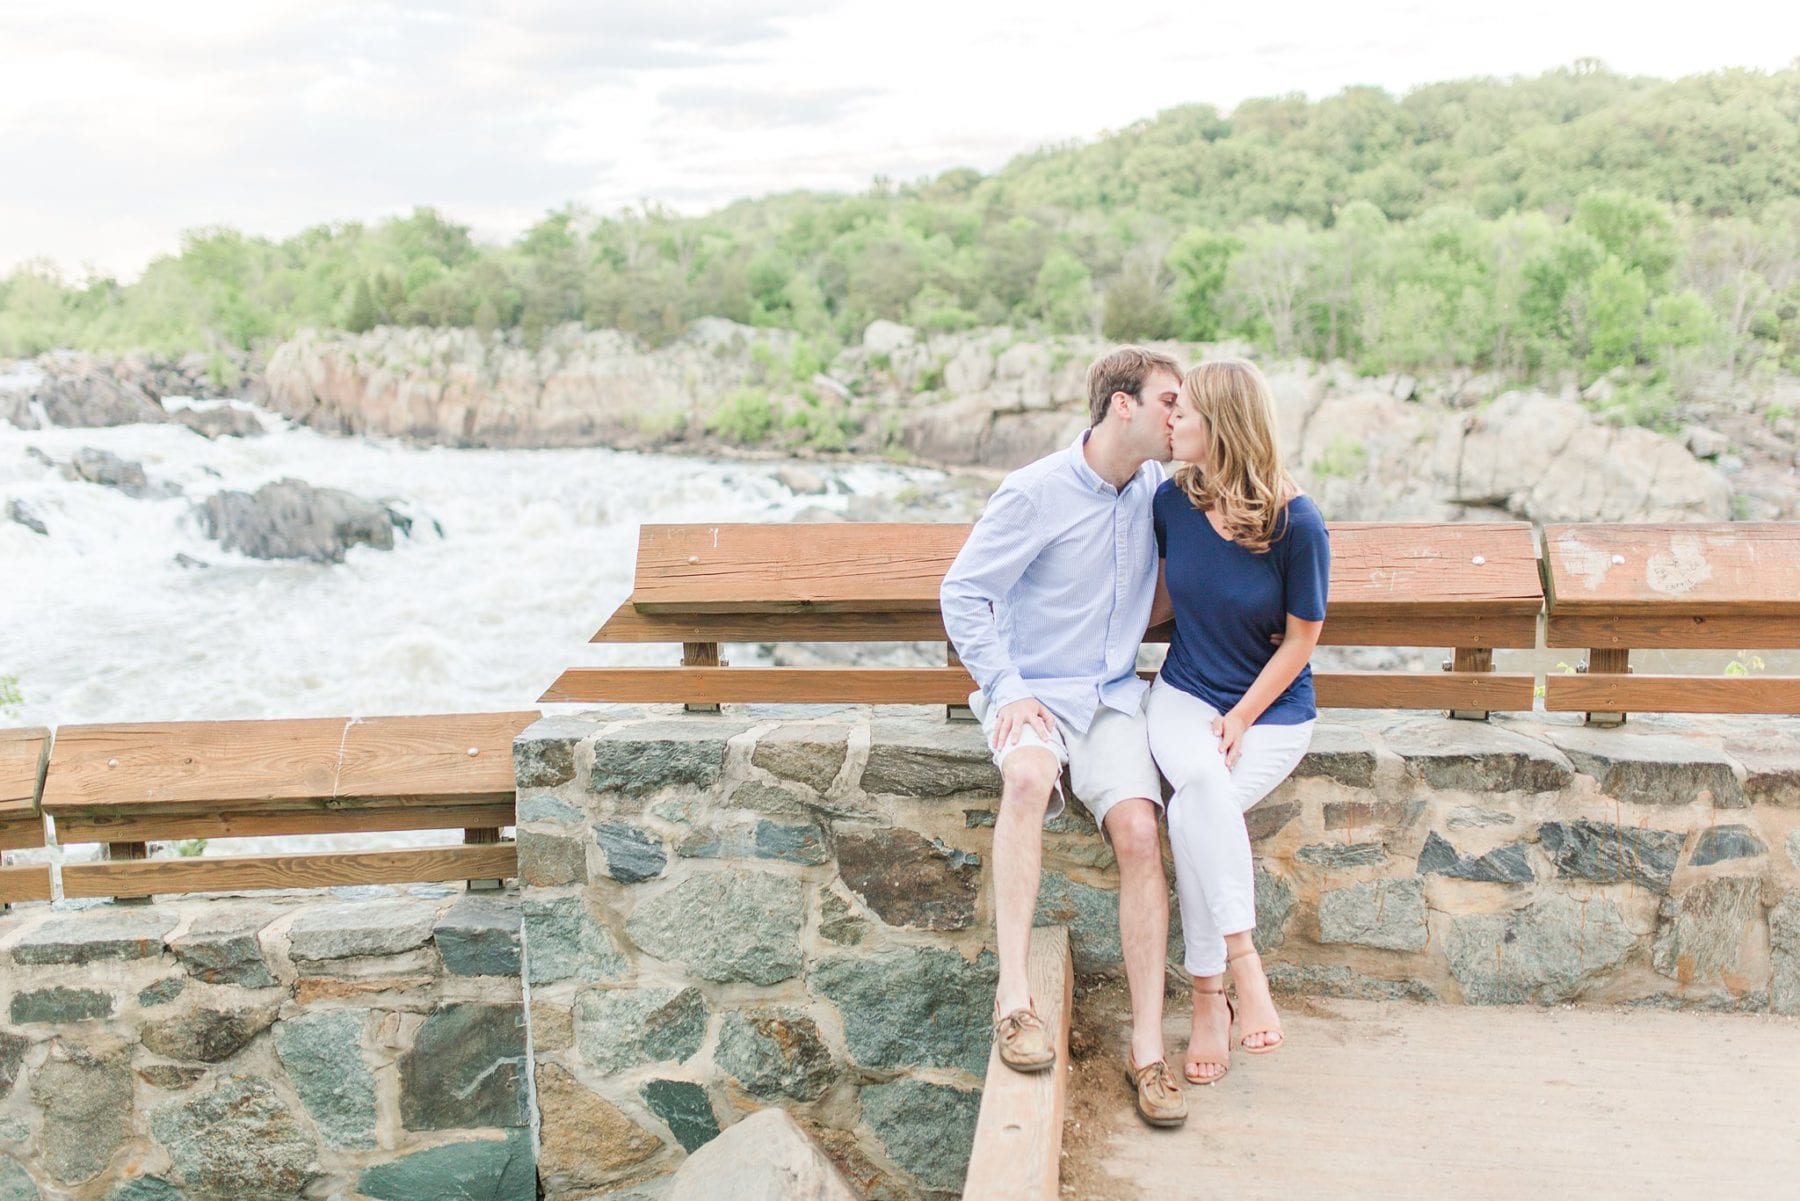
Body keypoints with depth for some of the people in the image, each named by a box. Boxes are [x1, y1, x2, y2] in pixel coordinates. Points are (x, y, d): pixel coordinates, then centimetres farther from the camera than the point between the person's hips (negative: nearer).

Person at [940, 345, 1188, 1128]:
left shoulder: (1156, 487, 7)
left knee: (1138, 827, -23)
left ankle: (1147, 1046, -18)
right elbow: (962, 593, -6)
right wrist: (1006, 687, -16)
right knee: (1028, 774, -38)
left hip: (1113, 696, 4)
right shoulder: (1035, 493, -9)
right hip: (1033, 689, -4)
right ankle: (1014, 993, -34)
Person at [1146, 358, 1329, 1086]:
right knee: (1202, 784, -31)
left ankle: (1207, 996, -16)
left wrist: (1241, 717, -11)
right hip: (1184, 693, 3)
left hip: (1272, 710, -3)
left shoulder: (1296, 524, -15)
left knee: (1194, 811, -29)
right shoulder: (1173, 501, -2)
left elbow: (1301, 638, -7)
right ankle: (1243, 964, -23)